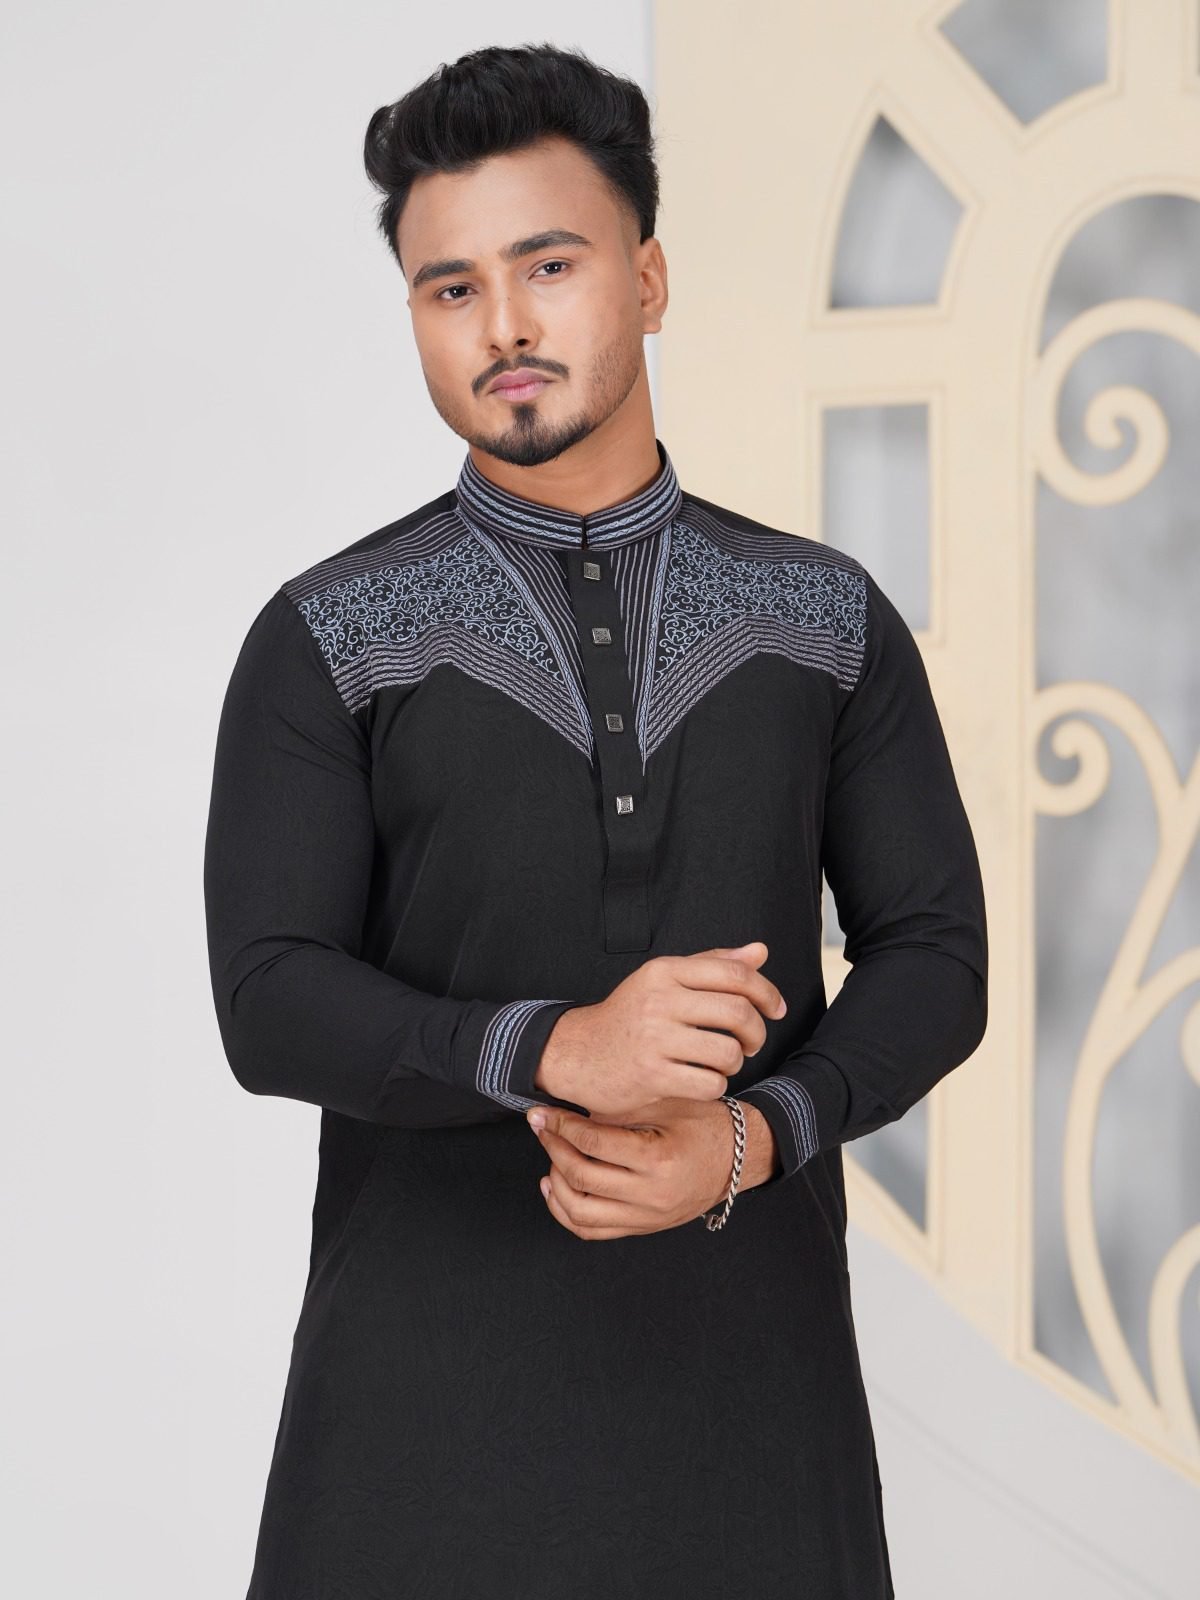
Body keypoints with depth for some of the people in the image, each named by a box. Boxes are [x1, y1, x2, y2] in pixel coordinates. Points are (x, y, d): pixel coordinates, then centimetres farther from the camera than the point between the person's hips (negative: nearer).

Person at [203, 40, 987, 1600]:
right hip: (435, 1341, -1)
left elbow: (935, 958, 3)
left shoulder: (828, 618, 5)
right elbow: (272, 1003, -8)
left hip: (748, 1336, 2)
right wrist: (557, 1051, -25)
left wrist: (749, 1140, -15)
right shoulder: (325, 642, -1)